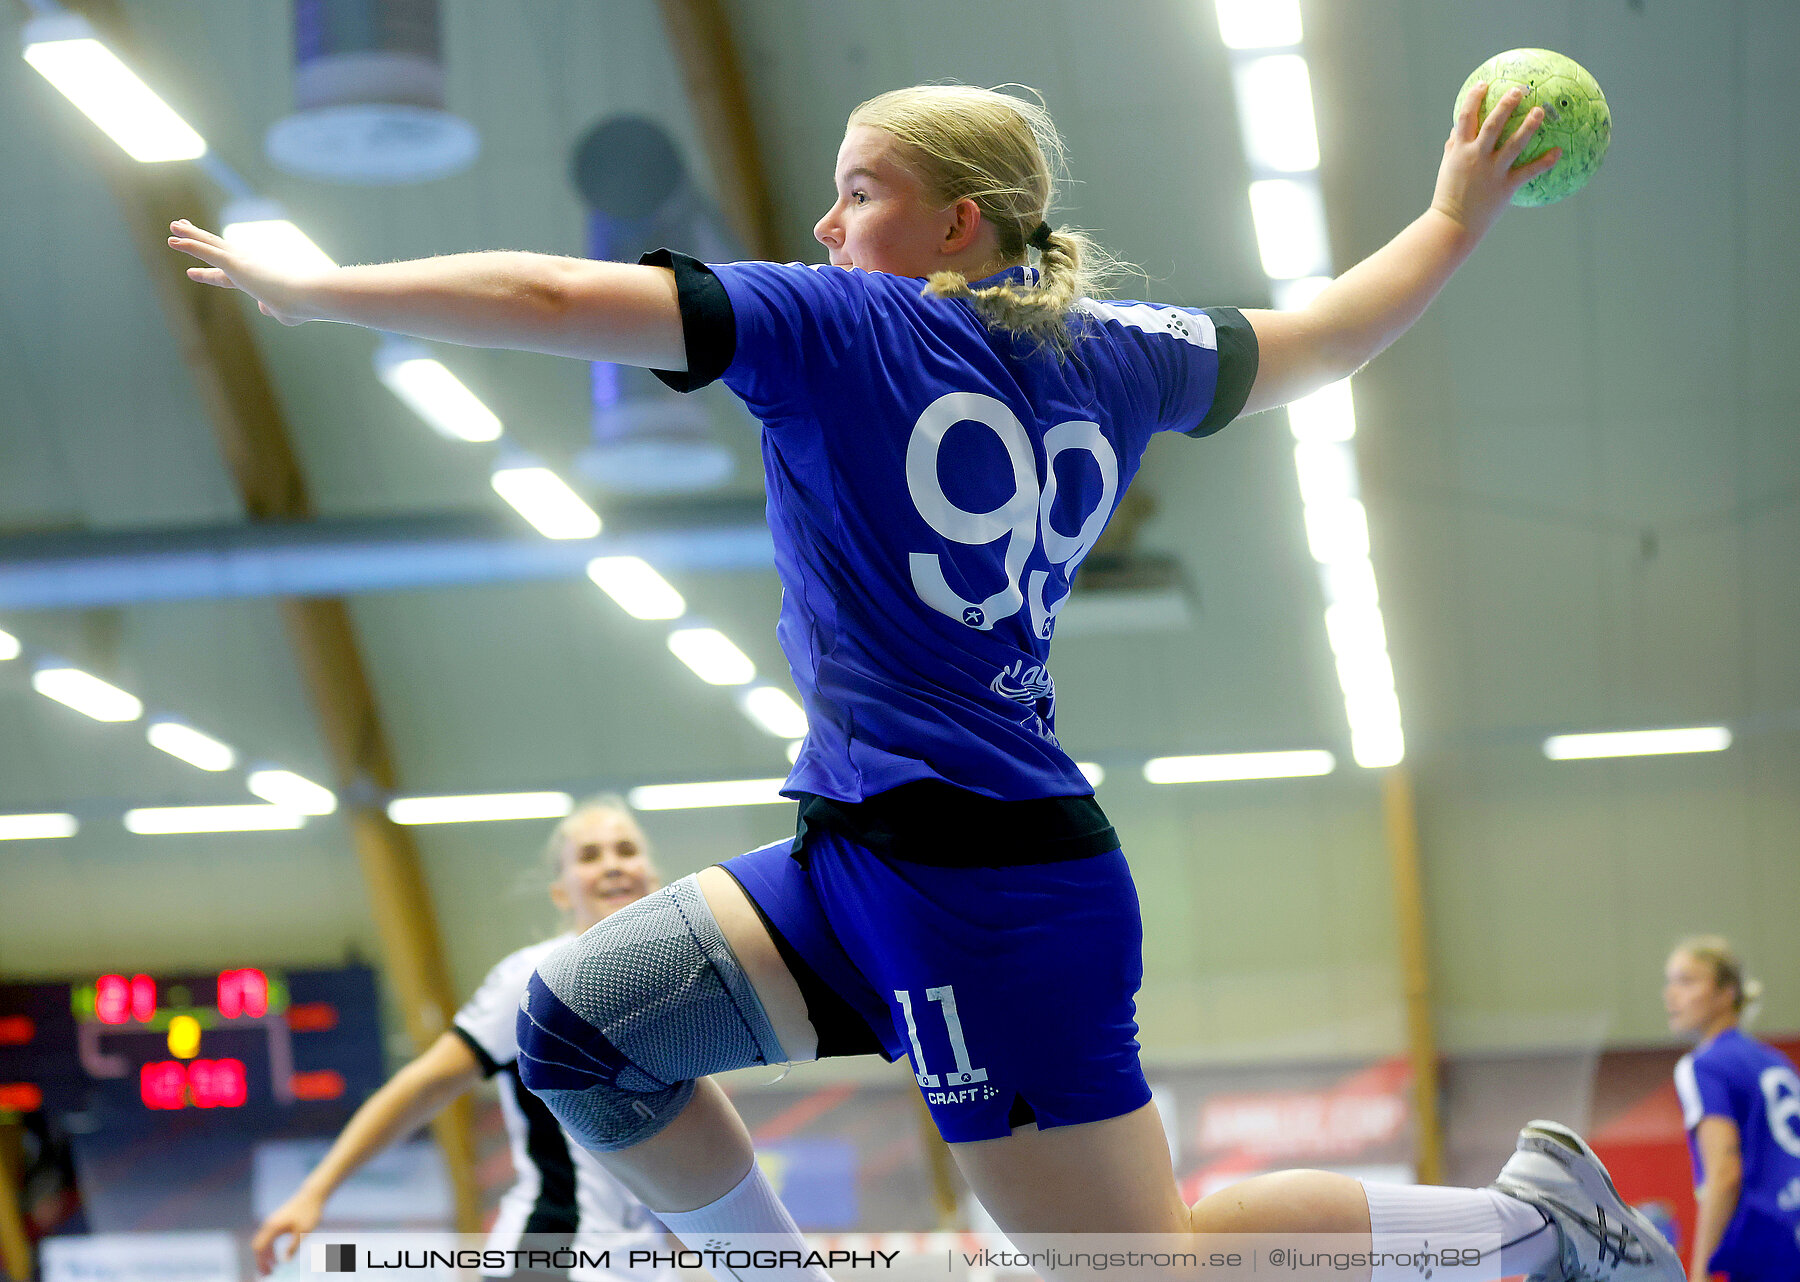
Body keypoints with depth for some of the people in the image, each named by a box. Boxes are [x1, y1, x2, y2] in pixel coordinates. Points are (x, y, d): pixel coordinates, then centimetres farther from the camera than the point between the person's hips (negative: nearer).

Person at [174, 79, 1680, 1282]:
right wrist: (1462, 215, 42)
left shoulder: (839, 327, -8)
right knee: (578, 1020, 7)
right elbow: (1314, 343, 27)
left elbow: (551, 301, -10)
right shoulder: (1112, 352, 12)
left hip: (982, 881, -9)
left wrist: (312, 289, 0)